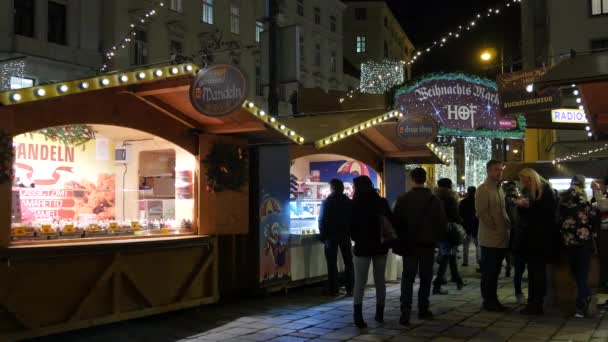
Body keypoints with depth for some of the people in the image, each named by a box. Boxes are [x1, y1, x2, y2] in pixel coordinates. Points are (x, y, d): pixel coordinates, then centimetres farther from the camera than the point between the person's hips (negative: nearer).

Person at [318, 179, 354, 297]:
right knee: (348, 262, 8)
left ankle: (333, 289, -2)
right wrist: (350, 232, 14)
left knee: (332, 263, 1)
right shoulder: (349, 202, 3)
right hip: (345, 235, 3)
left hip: (331, 235, -3)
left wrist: (323, 234, 4)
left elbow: (322, 220, -5)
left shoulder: (327, 202, -6)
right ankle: (350, 289, 7)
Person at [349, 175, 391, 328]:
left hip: (362, 247, -3)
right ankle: (380, 313, 20)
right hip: (380, 246, 3)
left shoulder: (355, 205, -10)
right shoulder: (382, 202, 0)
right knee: (380, 281, 13)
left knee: (360, 282, -1)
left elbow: (351, 226, -6)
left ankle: (358, 316, -11)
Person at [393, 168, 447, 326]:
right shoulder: (434, 200, -3)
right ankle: (423, 310, 16)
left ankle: (405, 313, -9)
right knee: (425, 278, 12)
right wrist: (437, 239, 13)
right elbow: (442, 223, 0)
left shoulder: (403, 199, -6)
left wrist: (399, 241, 8)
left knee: (408, 278, 1)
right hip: (428, 244, 1)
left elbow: (396, 222, -4)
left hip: (409, 244, 0)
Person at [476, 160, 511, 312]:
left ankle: (493, 300, 21)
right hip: (490, 238, -8)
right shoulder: (483, 190, -10)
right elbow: (482, 213, -17)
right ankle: (488, 301, 7)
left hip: (502, 239, 8)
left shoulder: (500, 189, 16)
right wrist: (495, 228, -15)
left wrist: (508, 225, 7)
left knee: (495, 271, 14)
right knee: (488, 272, -1)